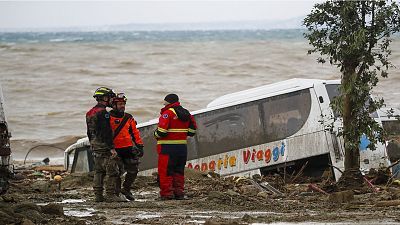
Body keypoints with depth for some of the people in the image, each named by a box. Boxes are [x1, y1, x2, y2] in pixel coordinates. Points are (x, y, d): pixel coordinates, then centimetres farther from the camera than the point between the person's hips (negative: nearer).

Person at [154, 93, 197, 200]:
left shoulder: (168, 113, -12)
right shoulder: (186, 113, 11)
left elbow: (161, 131, -18)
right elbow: (192, 131, 16)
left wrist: (156, 134, 2)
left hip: (168, 147, -7)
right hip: (182, 146, 7)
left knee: (165, 171, -1)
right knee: (179, 170, 15)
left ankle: (167, 193, -4)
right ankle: (179, 192, 15)